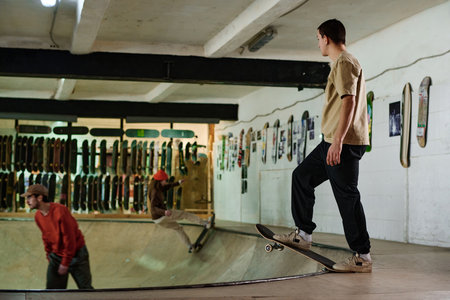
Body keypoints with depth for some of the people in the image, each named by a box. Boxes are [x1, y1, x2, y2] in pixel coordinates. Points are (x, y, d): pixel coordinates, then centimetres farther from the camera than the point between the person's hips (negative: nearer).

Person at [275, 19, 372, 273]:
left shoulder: (344, 63, -11)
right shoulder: (346, 63, 22)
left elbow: (349, 101, -22)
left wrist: (338, 140, -28)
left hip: (344, 141, -11)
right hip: (336, 141, 11)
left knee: (347, 196, -8)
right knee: (302, 176, 17)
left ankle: (363, 257, -4)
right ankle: (304, 234, 23)